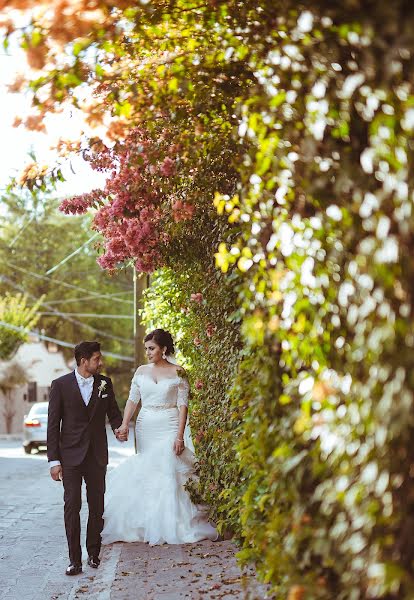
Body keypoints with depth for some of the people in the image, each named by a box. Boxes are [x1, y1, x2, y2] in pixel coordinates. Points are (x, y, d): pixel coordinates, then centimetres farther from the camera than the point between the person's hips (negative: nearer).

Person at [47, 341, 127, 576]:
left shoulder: (105, 383, 4)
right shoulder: (61, 385, -5)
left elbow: (114, 412, 15)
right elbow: (53, 424, -4)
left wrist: (119, 428, -9)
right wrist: (54, 460, -8)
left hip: (97, 455, 3)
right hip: (71, 456, -3)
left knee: (97, 506, 9)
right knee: (72, 506, -4)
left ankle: (94, 552, 23)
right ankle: (75, 559, 1)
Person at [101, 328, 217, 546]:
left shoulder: (177, 373, -2)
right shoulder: (141, 371, 8)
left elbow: (183, 405, -5)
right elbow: (132, 399, 6)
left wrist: (180, 436, -13)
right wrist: (124, 424, -9)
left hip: (169, 428, -4)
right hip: (145, 428, 4)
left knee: (170, 473, -8)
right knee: (145, 476, 5)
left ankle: (172, 526, 1)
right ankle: (149, 526, 14)